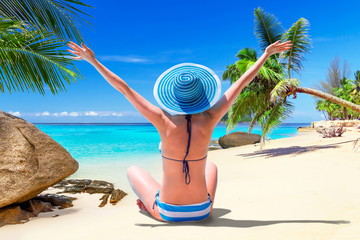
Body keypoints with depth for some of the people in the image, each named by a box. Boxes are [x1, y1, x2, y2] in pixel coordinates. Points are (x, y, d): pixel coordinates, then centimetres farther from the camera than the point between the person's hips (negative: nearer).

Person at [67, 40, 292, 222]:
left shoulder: (164, 122, -21)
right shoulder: (208, 121, -16)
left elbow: (123, 88, -16)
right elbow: (242, 82, -7)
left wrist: (93, 60, -7)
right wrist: (266, 54, 4)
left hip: (167, 213, -1)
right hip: (201, 212, 2)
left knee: (134, 170, 24)